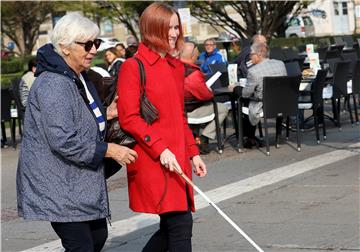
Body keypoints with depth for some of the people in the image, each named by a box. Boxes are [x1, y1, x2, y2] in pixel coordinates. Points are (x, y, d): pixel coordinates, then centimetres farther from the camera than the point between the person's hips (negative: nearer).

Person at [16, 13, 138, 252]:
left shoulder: (79, 79, 12)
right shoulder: (53, 85, -21)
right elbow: (63, 141, -27)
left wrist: (106, 114, 8)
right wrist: (109, 150, -20)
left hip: (81, 184, 10)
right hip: (57, 186, -10)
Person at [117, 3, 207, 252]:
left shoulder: (177, 67, 16)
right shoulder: (133, 67, -7)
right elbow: (128, 118, -12)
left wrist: (193, 153, 17)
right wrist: (160, 149, -18)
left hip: (177, 159, 8)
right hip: (151, 160, -8)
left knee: (171, 228, 10)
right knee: (180, 223, -12)